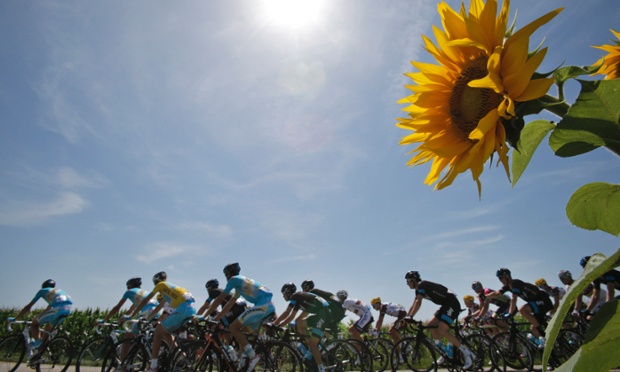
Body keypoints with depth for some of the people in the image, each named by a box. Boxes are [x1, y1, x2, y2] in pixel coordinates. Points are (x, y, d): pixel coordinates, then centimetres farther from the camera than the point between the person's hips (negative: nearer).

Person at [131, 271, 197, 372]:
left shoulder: (161, 284, 14)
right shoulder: (171, 286, 33)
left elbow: (145, 301, 15)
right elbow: (160, 306, 39)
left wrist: (130, 316, 24)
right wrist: (147, 318, 46)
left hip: (182, 309, -7)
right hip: (192, 309, 7)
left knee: (158, 331, 10)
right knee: (165, 332, 23)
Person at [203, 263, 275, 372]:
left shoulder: (234, 279, 5)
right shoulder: (241, 282, 30)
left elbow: (219, 299, 5)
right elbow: (230, 304, 32)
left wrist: (204, 316, 13)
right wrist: (216, 318, 33)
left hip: (262, 305, -9)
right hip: (270, 306, 9)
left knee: (233, 327, -5)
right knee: (241, 330, 19)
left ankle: (253, 356, -7)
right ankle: (244, 358, 12)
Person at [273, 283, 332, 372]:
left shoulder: (295, 296, -4)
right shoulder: (298, 301, 22)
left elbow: (286, 313, -12)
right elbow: (291, 317, 22)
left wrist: (273, 324, -8)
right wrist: (278, 325, 16)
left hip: (323, 312, -10)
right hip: (325, 314, 10)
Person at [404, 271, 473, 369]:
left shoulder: (422, 285, -17)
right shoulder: (419, 290, 12)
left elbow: (418, 303, -28)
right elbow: (413, 306, 16)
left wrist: (410, 317, -32)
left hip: (453, 304, -10)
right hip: (445, 305, 10)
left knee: (441, 330, -19)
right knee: (431, 326, 2)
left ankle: (467, 353, -10)